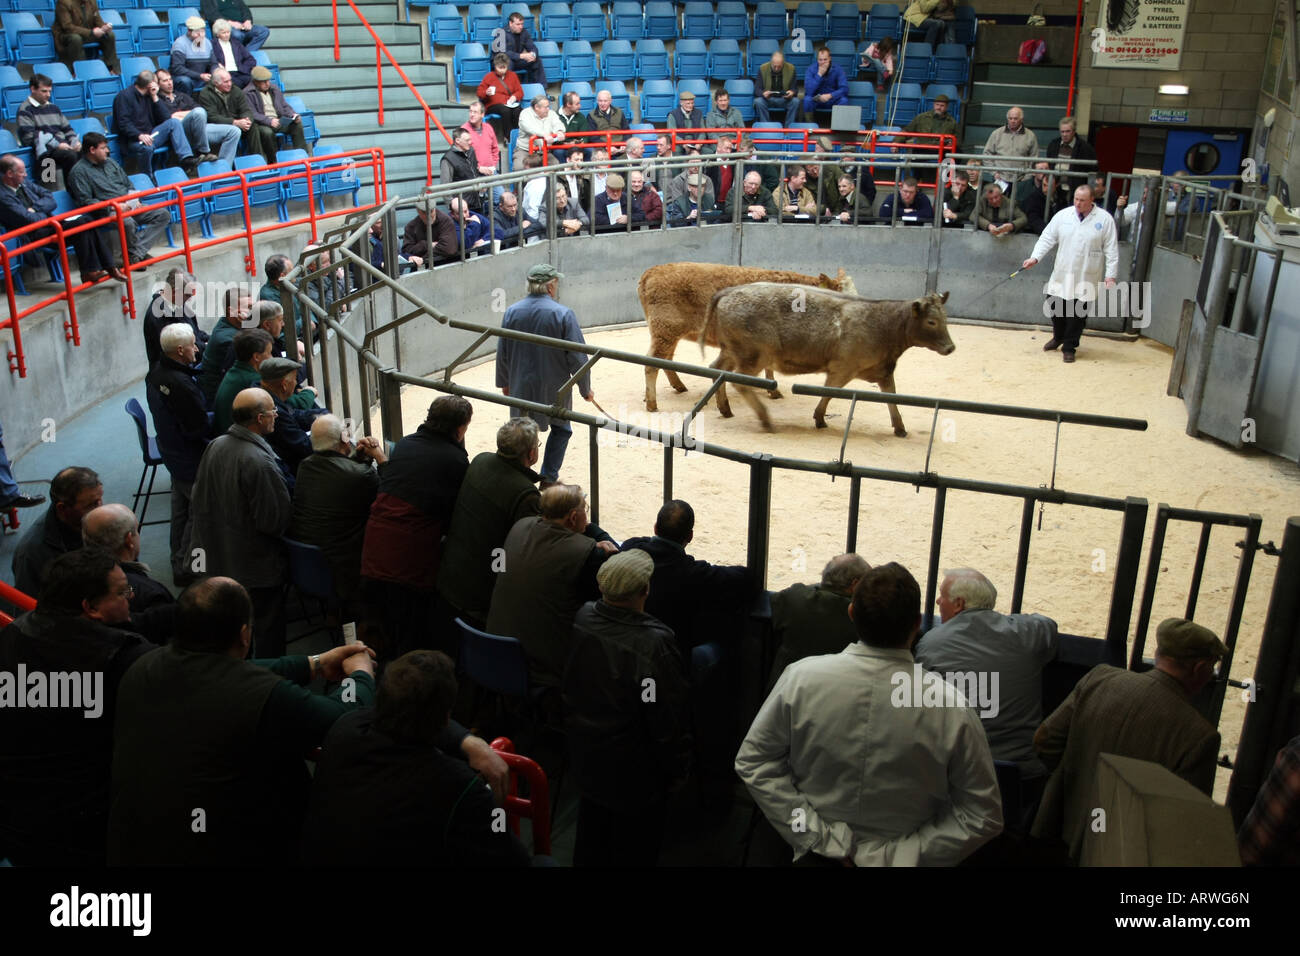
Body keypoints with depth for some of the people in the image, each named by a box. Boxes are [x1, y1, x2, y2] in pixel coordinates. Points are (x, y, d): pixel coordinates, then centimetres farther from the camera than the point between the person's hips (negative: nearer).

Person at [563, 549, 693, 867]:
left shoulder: (580, 619, -15)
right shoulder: (654, 645, -31)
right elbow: (669, 720, -20)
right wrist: (677, 769, -8)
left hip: (585, 758, 6)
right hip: (633, 775, -5)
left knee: (590, 843, 26)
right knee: (633, 851, 17)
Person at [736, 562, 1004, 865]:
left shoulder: (801, 678, -20)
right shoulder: (951, 709, -23)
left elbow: (753, 760, -12)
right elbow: (983, 817, -16)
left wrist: (818, 837, -11)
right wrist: (900, 855, -13)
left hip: (817, 855, 1)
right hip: (901, 861, 0)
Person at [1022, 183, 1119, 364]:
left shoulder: (1104, 219, -3)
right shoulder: (1063, 215, 3)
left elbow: (1112, 250, -3)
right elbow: (1047, 238, 4)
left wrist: (1111, 276, -8)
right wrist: (1035, 257, -11)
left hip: (1086, 278, -2)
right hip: (1062, 275, 2)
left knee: (1078, 314, 1)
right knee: (1055, 306, 8)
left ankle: (1069, 347, 16)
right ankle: (1058, 337, 36)